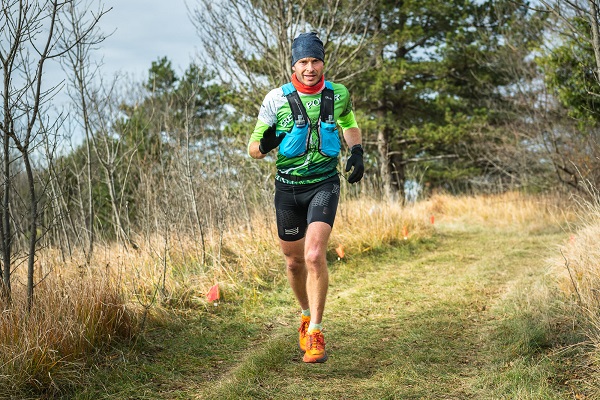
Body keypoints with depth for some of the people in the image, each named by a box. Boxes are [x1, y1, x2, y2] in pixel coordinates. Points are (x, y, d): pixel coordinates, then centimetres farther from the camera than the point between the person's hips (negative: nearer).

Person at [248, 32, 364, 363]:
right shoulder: (277, 99, -7)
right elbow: (253, 147, -4)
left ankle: (315, 332, -9)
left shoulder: (338, 95, -2)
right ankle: (307, 315, 39)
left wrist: (356, 152, 0)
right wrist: (263, 145, -29)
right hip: (288, 187, 1)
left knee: (314, 255, -20)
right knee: (294, 261, 12)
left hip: (324, 184, -1)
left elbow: (350, 125, 20)